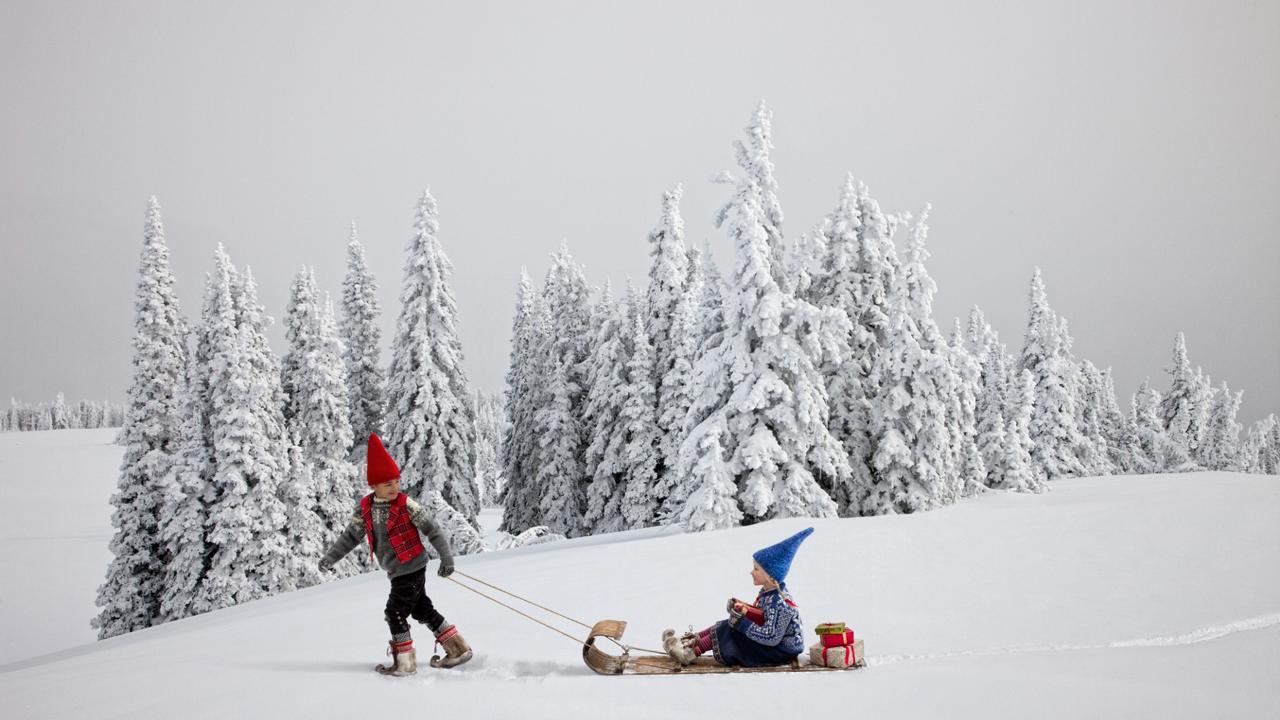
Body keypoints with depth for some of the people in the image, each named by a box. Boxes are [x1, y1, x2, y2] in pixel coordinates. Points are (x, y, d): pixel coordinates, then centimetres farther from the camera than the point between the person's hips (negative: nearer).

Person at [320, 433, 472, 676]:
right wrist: (331, 557, -1)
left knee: (396, 612, -7)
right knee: (422, 609, 13)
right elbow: (351, 536, 8)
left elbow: (432, 530, -12)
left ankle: (405, 662, 5)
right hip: (396, 571, 6)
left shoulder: (406, 506, -15)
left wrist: (446, 558, -14)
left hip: (412, 568, -6)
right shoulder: (365, 509, 0)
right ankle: (457, 649, 23)